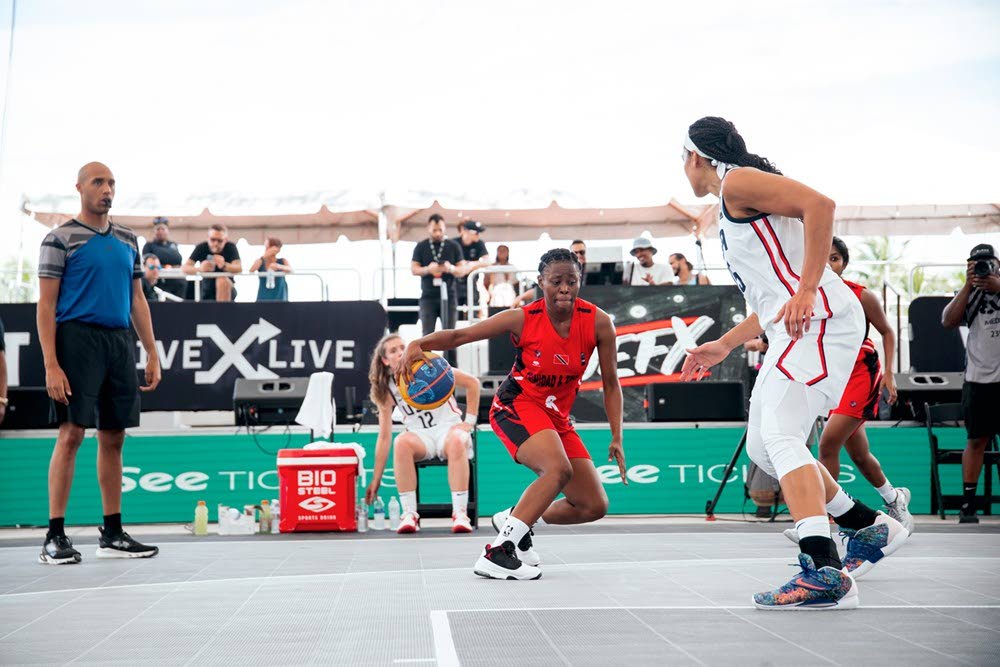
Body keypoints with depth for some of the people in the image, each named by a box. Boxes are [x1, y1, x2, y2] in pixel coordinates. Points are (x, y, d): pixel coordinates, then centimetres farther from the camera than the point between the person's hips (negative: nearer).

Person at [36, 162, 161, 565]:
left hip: (120, 342, 6)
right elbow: (46, 304, -5)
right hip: (78, 338, -6)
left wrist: (152, 354, 12)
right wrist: (51, 365, -14)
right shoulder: (61, 239, -1)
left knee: (113, 437, 7)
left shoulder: (127, 240, 16)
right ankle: (55, 536, -4)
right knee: (71, 433, -9)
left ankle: (113, 534, 13)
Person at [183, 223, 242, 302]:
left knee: (223, 280, -32)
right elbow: (185, 268, -20)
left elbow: (239, 269, -27)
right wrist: (199, 269, -43)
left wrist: (224, 265, -49)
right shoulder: (201, 247, -10)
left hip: (227, 290, -3)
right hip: (207, 291, 3)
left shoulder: (230, 247, -13)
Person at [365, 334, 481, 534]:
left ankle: (460, 514, -39)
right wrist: (376, 479, -2)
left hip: (448, 427, -1)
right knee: (401, 442, -35)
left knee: (456, 442, -39)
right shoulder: (386, 391, 1)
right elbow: (384, 437, 1)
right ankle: (409, 515, -35)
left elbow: (472, 383, 1)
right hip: (420, 435, 2)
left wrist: (470, 421, -5)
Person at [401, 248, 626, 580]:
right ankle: (497, 552, -30)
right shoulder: (523, 318, -16)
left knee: (595, 506, 2)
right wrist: (419, 344, -32)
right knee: (559, 469, -34)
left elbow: (611, 384, 0)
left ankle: (513, 519, 22)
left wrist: (616, 438, -4)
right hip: (516, 404, -5)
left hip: (557, 417, 5)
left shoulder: (598, 322, -10)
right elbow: (460, 335, -14)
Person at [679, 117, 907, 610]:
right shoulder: (733, 207, 28)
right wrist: (723, 346, 32)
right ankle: (870, 527, 21)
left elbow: (818, 204, -18)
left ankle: (826, 573, -30)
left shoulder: (737, 181, -2)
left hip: (820, 318, -10)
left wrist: (807, 291, -24)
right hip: (798, 327, 10)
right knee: (763, 448, 13)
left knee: (780, 439, -20)